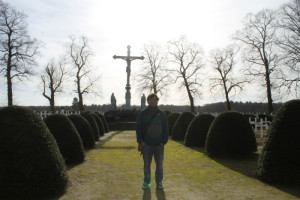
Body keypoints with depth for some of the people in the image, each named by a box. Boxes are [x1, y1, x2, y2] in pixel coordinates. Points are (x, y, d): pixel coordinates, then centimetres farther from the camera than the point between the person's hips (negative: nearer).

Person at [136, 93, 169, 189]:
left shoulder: (162, 114, 6)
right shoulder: (142, 114, 2)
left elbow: (166, 128, 7)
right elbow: (138, 128, 2)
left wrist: (164, 141, -2)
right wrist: (140, 141, -6)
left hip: (159, 145, 1)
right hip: (146, 145, -1)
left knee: (159, 165, 8)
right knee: (146, 165, 7)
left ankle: (159, 182, 21)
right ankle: (146, 182, 20)